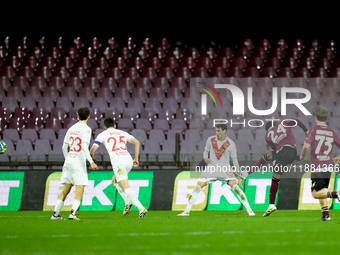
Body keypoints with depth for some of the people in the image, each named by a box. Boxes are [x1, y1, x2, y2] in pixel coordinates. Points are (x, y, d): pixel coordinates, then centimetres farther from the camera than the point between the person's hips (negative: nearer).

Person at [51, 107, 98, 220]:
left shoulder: (71, 129, 14)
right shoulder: (86, 129, -6)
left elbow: (64, 146, 17)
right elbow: (84, 146, -18)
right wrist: (91, 162, -20)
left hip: (69, 160, 6)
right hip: (79, 162, -6)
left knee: (65, 190, 10)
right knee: (79, 190, -6)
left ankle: (55, 214, 6)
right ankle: (72, 213, -21)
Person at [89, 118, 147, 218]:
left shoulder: (103, 134, 15)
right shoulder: (123, 133, 25)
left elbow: (93, 149, 5)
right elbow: (136, 142, 14)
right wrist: (136, 159, 18)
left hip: (117, 161, -5)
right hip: (128, 159, 5)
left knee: (125, 188, -10)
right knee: (114, 181, 27)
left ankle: (141, 208, -27)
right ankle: (128, 201, 9)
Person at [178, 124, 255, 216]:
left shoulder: (231, 144, -5)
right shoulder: (210, 140, 0)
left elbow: (234, 159, 2)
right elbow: (206, 151, 15)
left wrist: (238, 173, -2)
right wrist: (205, 158, -8)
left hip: (225, 169, -2)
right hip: (211, 168, 2)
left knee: (235, 187, -16)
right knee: (198, 187, -8)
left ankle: (249, 210, -7)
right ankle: (187, 211, 1)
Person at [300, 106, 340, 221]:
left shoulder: (313, 130, -7)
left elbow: (306, 146, -19)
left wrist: (302, 155, 2)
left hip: (317, 167, -5)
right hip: (328, 167, 5)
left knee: (316, 193, -2)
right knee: (321, 191, 19)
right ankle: (325, 215, 11)